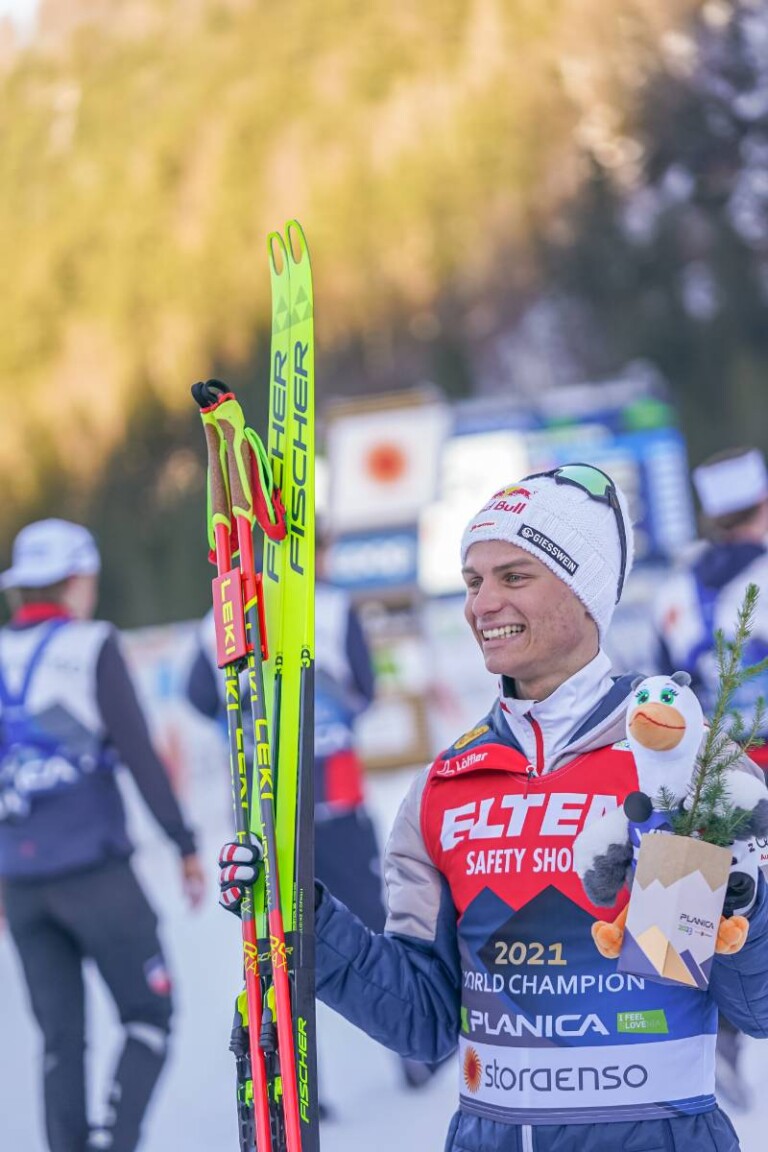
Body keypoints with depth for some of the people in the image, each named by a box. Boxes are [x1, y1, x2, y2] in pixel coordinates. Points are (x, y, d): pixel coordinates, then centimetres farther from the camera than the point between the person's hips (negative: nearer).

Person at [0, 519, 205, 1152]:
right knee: (149, 1018, 5)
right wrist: (186, 846, -2)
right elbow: (140, 754, -9)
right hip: (94, 868, -5)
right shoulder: (89, 647, -5)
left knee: (61, 1038, 13)